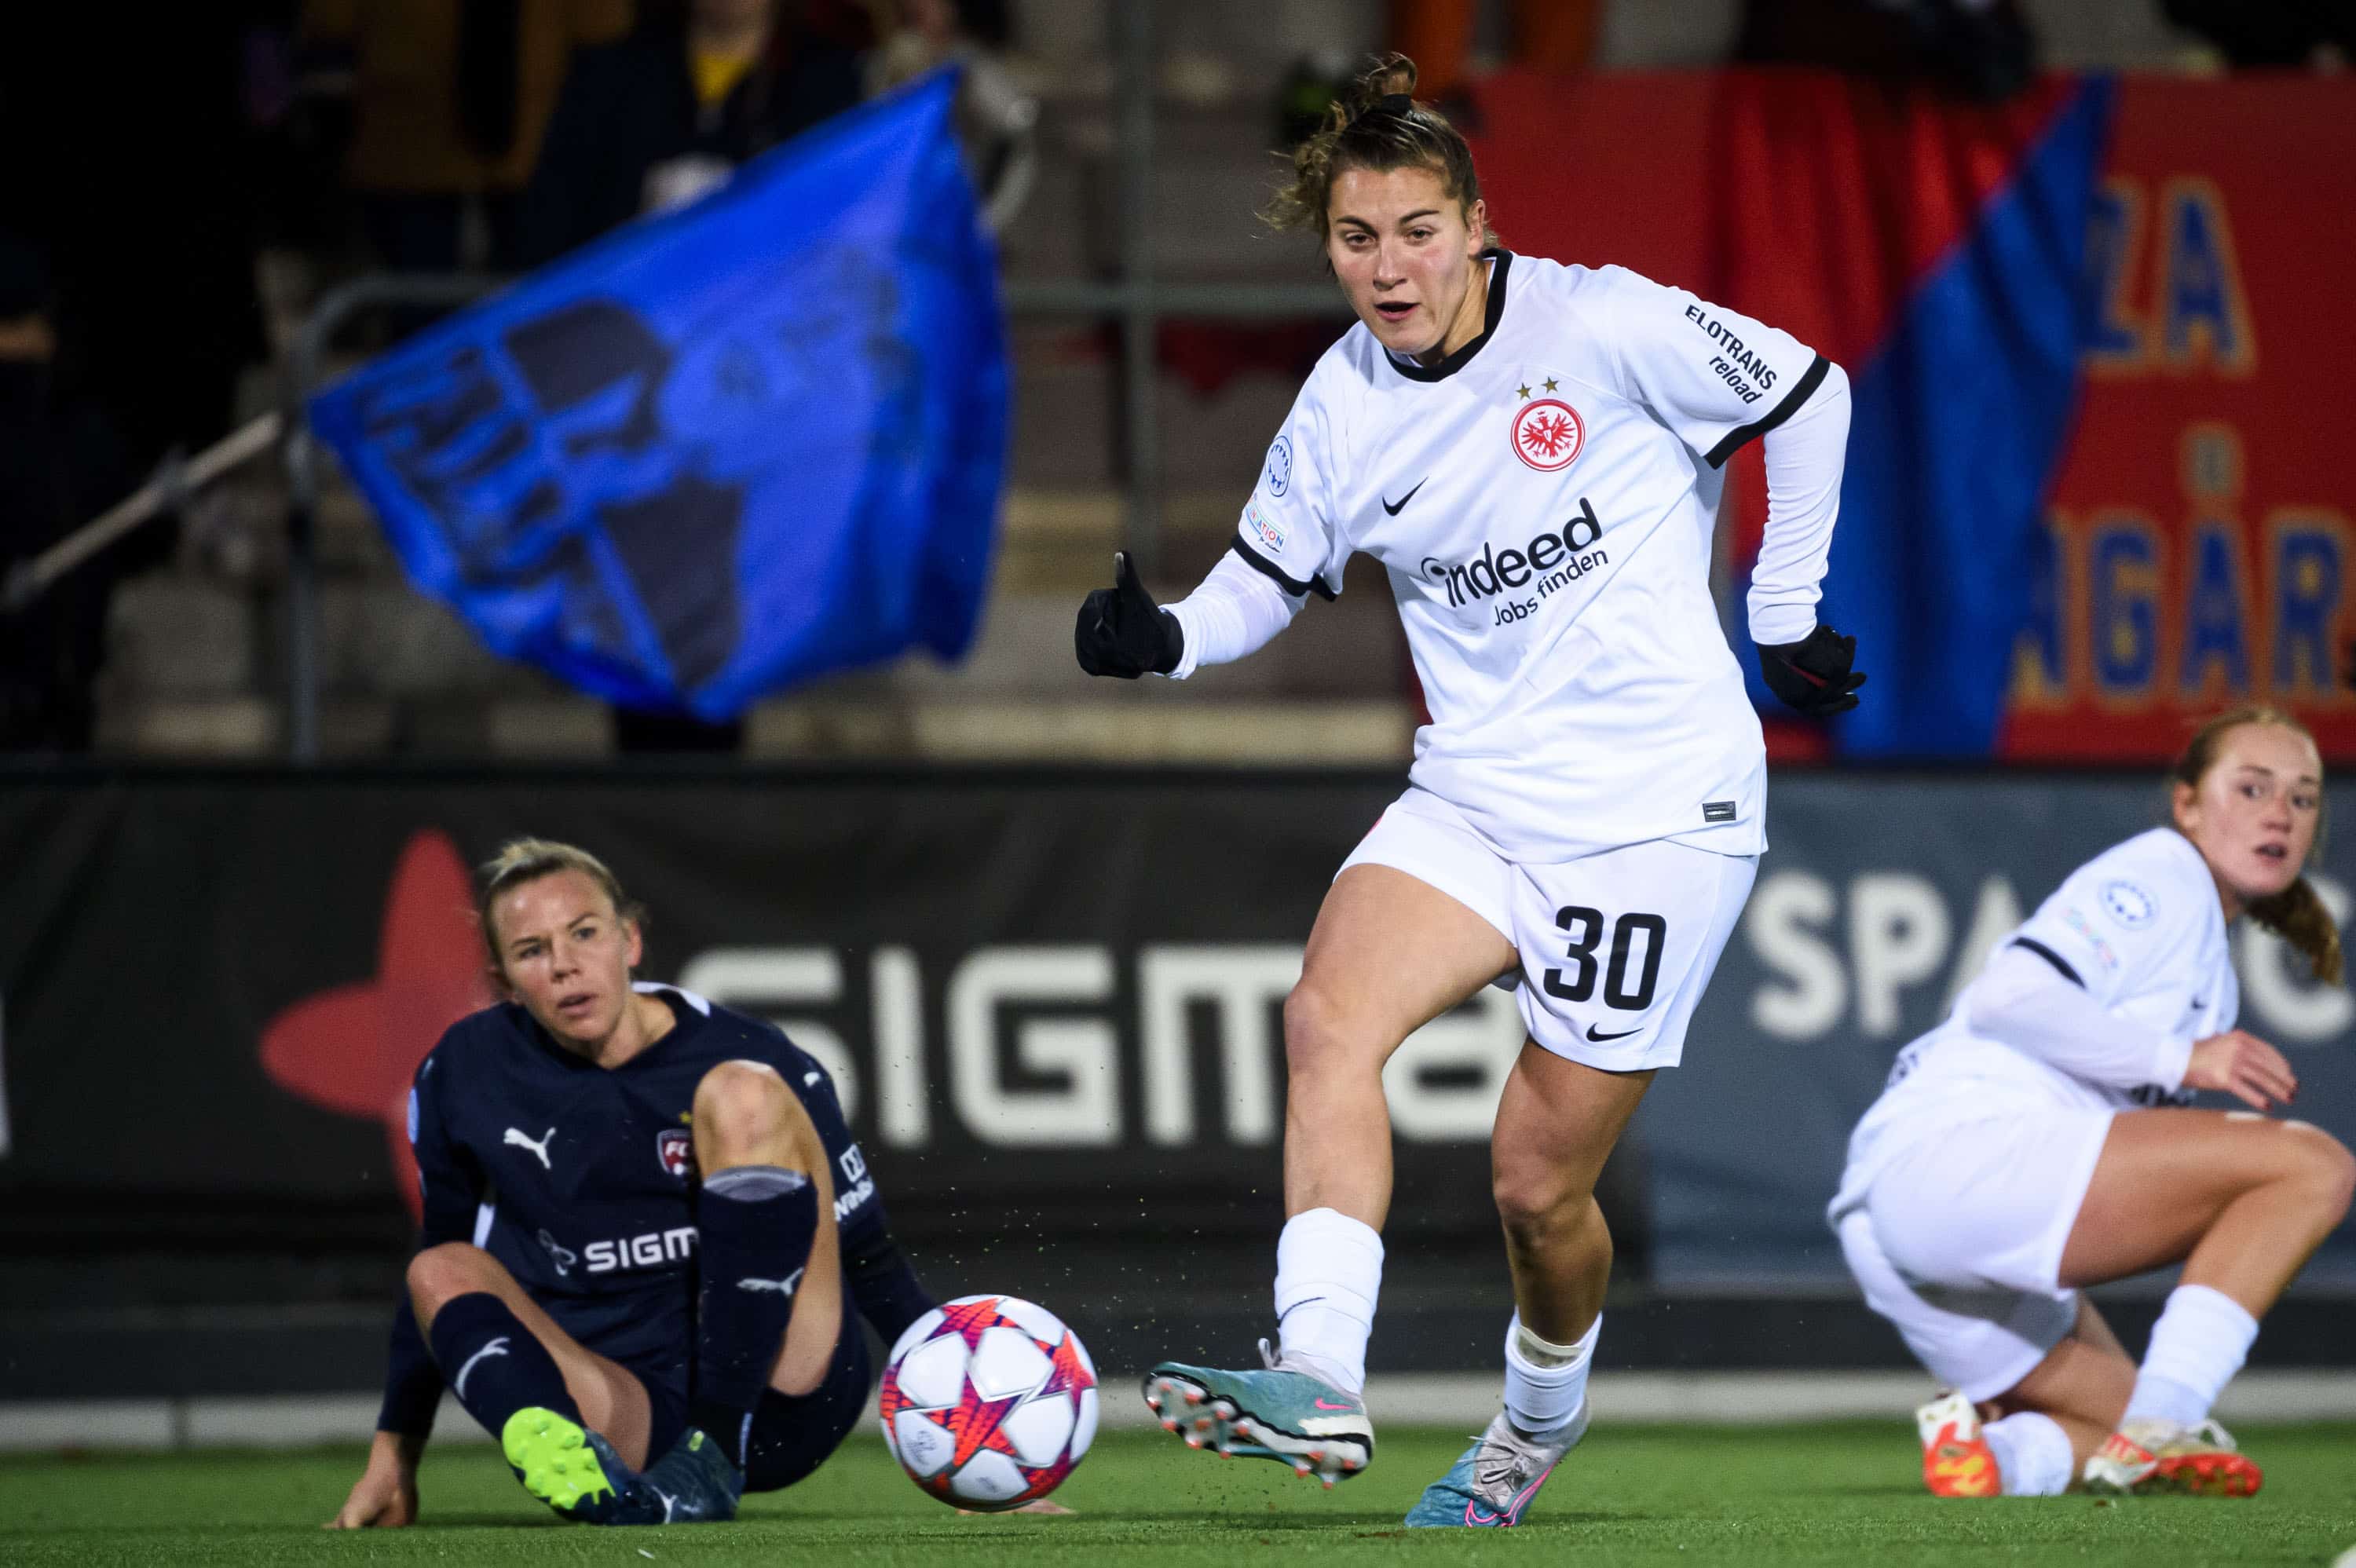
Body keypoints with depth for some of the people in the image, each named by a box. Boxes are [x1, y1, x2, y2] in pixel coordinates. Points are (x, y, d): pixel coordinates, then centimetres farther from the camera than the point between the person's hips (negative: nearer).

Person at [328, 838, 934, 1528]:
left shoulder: (746, 1055, -3)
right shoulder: (461, 1077, 3)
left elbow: (867, 1252, 3)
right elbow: (437, 1249, 16)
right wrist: (392, 1458, 13)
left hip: (780, 1407, -2)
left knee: (744, 1095, -17)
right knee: (444, 1271, -20)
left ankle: (714, 1453, -26)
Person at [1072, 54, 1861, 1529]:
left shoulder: (1601, 326, -12)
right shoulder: (1345, 407, 1)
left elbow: (1809, 396, 0)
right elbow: (1268, 576, 13)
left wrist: (1789, 615, 5)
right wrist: (1166, 636, -9)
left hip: (1660, 804, -4)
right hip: (1475, 790, 4)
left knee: (1539, 1180, -1)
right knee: (1330, 1016, -25)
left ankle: (1545, 1412, 30)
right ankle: (1321, 1383, -34)